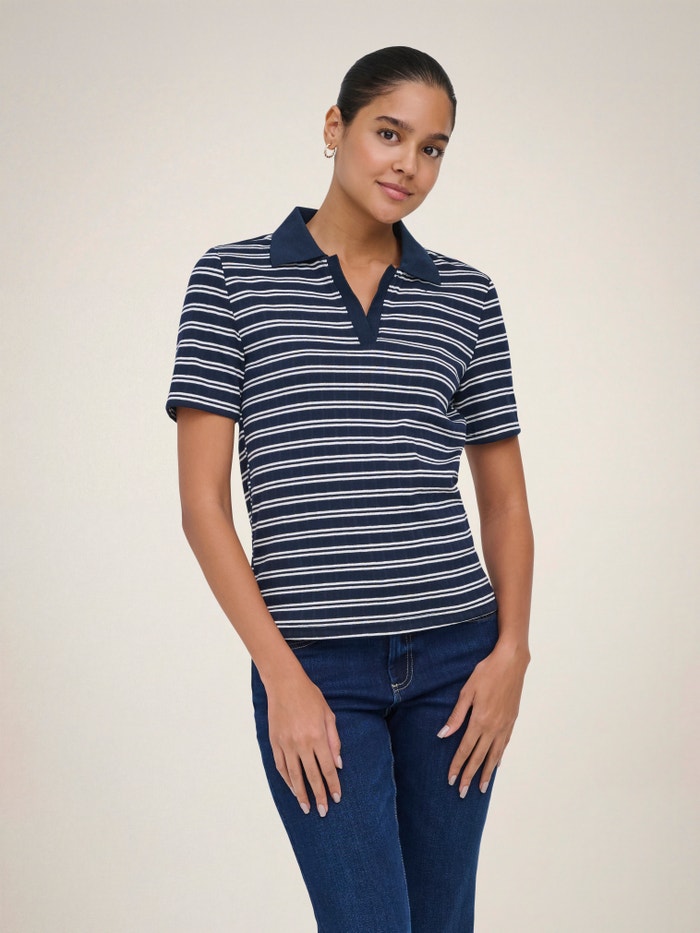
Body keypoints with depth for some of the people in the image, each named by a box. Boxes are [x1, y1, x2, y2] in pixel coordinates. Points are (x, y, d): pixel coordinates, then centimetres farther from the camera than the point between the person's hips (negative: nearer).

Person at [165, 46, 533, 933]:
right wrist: (282, 675, -10)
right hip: (318, 667, -3)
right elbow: (202, 499, -4)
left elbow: (503, 497, 12)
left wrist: (511, 650, -1)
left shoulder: (467, 296, 7)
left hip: (455, 659, 3)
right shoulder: (232, 278, 0)